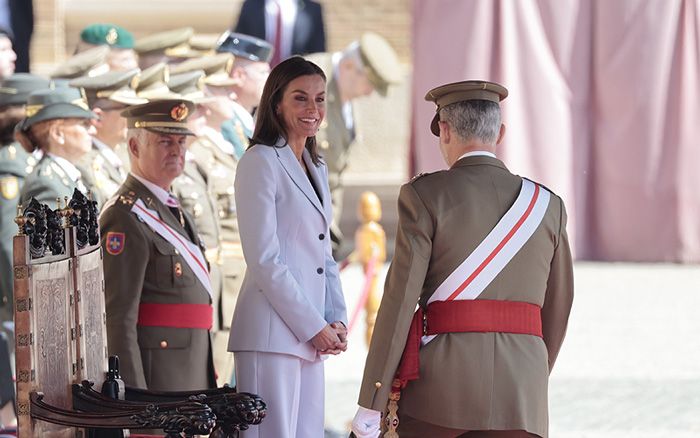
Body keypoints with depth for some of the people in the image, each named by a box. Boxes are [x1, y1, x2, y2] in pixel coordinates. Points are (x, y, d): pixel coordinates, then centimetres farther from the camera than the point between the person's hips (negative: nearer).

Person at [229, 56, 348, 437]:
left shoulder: (315, 168, 19)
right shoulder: (260, 162, -7)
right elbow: (263, 259, -13)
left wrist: (336, 320, 7)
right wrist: (314, 326, -12)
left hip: (311, 335, 8)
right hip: (273, 333, -8)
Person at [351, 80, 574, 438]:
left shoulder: (424, 196, -1)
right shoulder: (547, 205, 11)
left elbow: (400, 299, -7)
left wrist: (370, 405, -6)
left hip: (443, 383, -2)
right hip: (520, 403, 2)